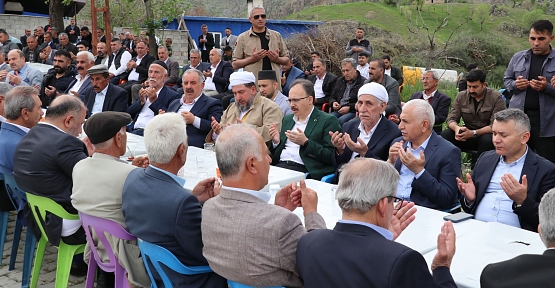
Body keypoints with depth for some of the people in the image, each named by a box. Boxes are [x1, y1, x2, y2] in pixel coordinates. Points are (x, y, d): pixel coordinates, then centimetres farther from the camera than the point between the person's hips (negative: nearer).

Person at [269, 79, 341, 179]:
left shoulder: (328, 121, 1)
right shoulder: (287, 119, 23)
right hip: (280, 165, 6)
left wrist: (305, 143, -15)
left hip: (304, 170, -6)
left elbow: (331, 157, -8)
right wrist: (276, 142, 5)